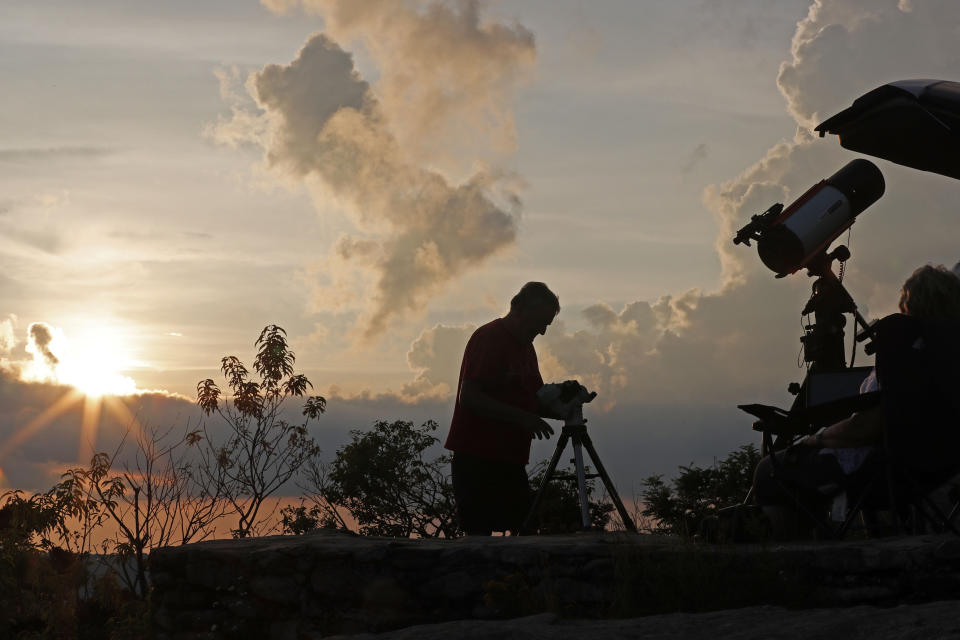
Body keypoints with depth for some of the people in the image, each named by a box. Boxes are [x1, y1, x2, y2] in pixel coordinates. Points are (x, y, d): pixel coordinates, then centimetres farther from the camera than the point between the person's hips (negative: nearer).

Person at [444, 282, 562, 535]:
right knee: (479, 533, -11)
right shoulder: (489, 338, -10)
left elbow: (532, 402, 23)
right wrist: (521, 418, -24)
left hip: (510, 458, 9)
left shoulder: (525, 346, 18)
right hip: (476, 459, -9)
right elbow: (469, 397, -19)